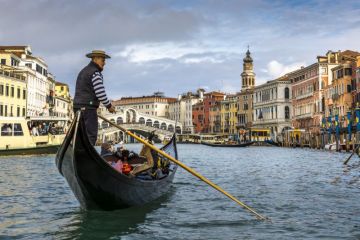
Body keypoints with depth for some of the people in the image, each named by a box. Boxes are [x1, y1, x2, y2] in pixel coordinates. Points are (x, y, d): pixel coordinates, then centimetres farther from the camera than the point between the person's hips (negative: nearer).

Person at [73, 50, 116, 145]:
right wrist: (109, 106, -4)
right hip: (88, 108, -10)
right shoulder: (95, 73, -9)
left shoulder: (83, 71, 22)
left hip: (78, 106, 10)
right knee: (90, 136, -10)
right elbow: (100, 93, -17)